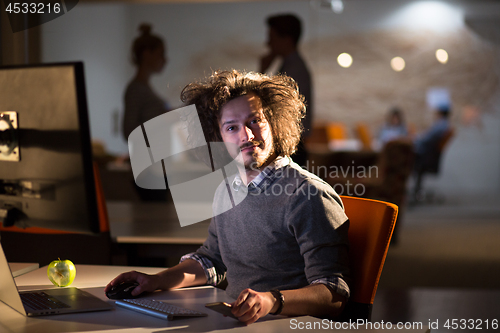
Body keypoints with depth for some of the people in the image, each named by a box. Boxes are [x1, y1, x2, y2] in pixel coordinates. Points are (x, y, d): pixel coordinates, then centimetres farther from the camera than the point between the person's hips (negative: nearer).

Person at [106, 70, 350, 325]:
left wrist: (272, 300, -35)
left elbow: (334, 296, -19)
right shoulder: (227, 189, 12)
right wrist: (157, 281, 11)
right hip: (234, 323, 7)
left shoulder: (310, 197, -14)